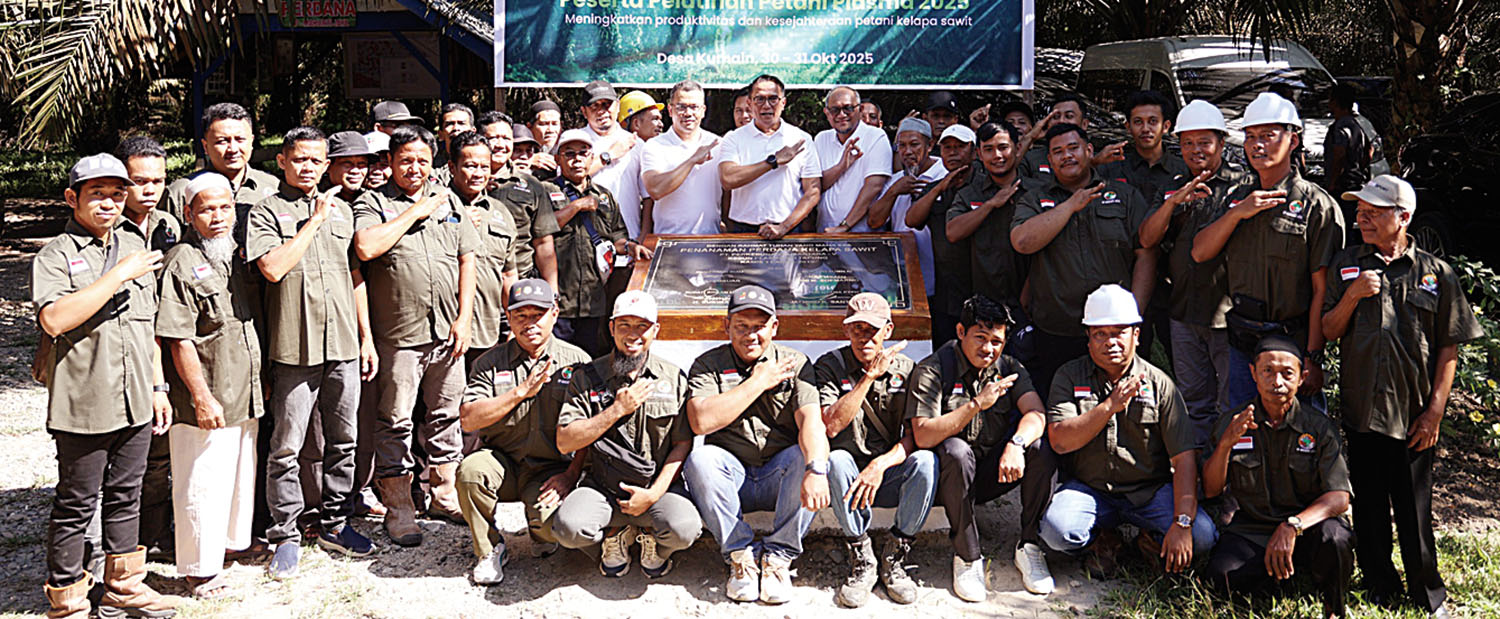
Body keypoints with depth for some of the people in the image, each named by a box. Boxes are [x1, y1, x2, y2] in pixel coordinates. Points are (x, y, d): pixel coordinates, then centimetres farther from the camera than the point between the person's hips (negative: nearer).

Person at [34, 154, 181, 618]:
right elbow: (54, 320, -24)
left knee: (125, 496, 16)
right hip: (83, 405, -6)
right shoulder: (56, 256, -6)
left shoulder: (136, 247, 13)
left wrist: (158, 387, 18)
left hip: (135, 401, 6)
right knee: (76, 505, 4)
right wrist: (118, 275, -21)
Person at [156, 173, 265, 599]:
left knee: (243, 474, 19)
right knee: (203, 484, 1)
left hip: (246, 396, 8)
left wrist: (261, 379, 19)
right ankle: (200, 568, 13)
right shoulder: (182, 263, -13)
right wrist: (202, 397, -19)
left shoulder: (238, 256, 10)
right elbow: (178, 340, -17)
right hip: (207, 402, -8)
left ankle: (236, 541, 37)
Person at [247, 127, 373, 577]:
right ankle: (286, 535, 13)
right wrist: (314, 221, -11)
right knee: (286, 447, 1)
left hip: (343, 344, 5)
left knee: (343, 440, 12)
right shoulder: (266, 212, 0)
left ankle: (335, 523, 25)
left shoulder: (341, 210, 15)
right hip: (294, 347, -5)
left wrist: (366, 336, 14)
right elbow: (273, 267, -17)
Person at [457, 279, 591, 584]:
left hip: (551, 469, -1)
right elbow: (468, 420, -9)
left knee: (554, 522, -28)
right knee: (470, 469, -30)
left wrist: (571, 474, -12)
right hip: (502, 464, 2)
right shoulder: (490, 363, 3)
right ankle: (489, 549, -4)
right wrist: (522, 391, -14)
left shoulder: (577, 361, 1)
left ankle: (542, 535, 13)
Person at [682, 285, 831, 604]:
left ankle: (779, 556, -17)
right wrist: (759, 382, -14)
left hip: (780, 476, 0)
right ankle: (740, 554, -15)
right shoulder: (708, 365, 1)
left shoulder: (795, 364, 2)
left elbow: (812, 421, -16)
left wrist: (816, 470, -37)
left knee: (809, 455, -29)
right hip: (730, 477, 0)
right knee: (700, 458, -30)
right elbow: (701, 421, -18)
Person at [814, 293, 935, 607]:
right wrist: (869, 376, -21)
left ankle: (894, 557, -13)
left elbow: (916, 435, -7)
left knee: (926, 460, -28)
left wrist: (881, 464, -25)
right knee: (837, 459, -34)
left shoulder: (905, 369, 2)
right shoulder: (829, 366, -3)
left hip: (890, 478, 1)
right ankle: (862, 561, -19)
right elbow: (830, 426, -19)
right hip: (848, 476, -1)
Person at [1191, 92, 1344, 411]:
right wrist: (1237, 213, -12)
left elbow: (1322, 291, -12)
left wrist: (1313, 359, -17)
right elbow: (1200, 252, 3)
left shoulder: (1317, 205, -9)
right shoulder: (1237, 197, 11)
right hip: (1242, 345, 6)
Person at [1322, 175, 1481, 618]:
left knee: (1414, 510, 3)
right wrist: (1353, 295, -11)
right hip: (1361, 410, 2)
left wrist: (1434, 412, -4)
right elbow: (1329, 332, 7)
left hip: (1413, 415, -2)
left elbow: (1449, 348, 2)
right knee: (1369, 506, 9)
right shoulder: (1345, 266, 7)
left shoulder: (1435, 273, 2)